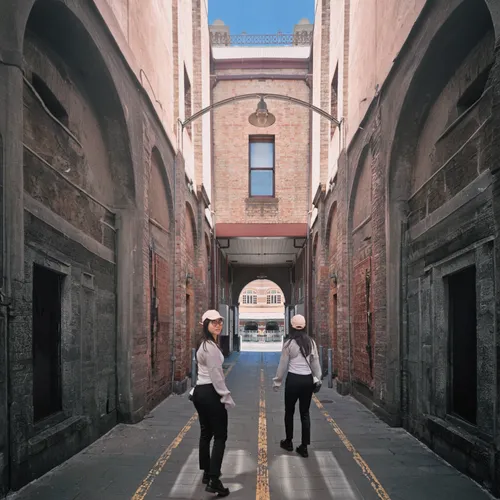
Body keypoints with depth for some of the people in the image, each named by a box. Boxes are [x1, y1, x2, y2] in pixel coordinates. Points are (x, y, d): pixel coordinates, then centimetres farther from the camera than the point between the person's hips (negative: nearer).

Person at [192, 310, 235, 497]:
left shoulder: (203, 344, 14)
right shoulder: (211, 346, -18)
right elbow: (216, 375, -20)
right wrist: (226, 397, -15)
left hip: (200, 391, 10)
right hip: (211, 393, -10)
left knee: (206, 433, 17)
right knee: (220, 436, -4)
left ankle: (207, 473, 27)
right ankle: (214, 481, -7)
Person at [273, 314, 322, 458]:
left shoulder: (289, 344, -9)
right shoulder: (311, 342, 1)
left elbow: (283, 365, -5)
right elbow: (315, 362, 6)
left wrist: (277, 381, 5)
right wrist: (317, 379, 17)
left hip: (293, 379, -3)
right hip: (307, 379, 3)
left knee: (289, 411, 14)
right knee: (305, 412, 10)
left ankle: (288, 442, 27)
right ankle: (304, 447, 10)